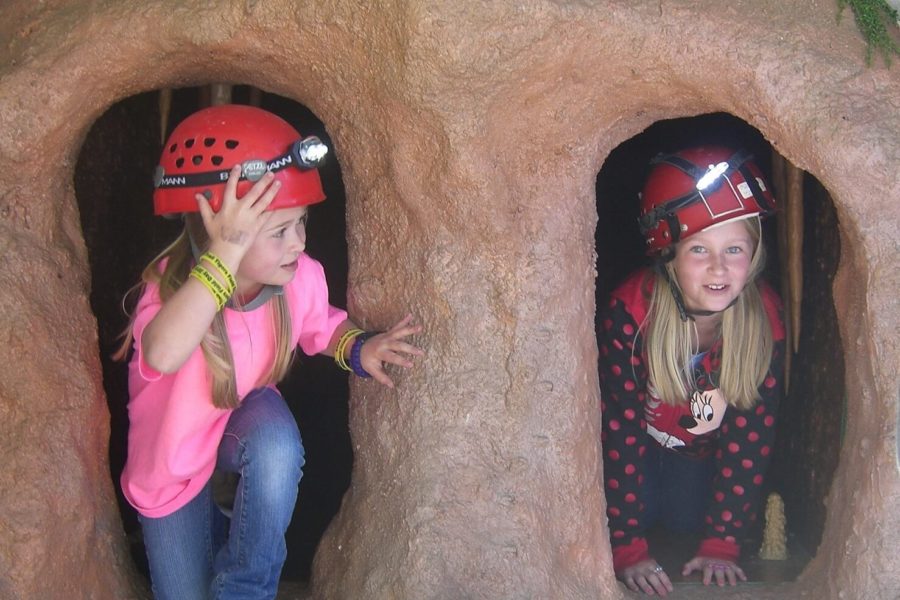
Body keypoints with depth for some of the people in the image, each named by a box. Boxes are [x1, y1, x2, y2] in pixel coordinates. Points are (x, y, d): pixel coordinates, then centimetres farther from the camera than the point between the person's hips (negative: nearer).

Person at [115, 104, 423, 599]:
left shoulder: (300, 277, -23)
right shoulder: (172, 285, -35)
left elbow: (321, 327, 2)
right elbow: (164, 355, -60)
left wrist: (358, 348, -21)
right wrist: (226, 253, -64)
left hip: (247, 427, 2)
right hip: (173, 459, -2)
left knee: (277, 442, -35)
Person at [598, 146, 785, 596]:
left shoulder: (765, 318, -27)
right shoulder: (631, 311, -35)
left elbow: (751, 432, -19)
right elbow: (620, 425, -31)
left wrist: (722, 543, -19)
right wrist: (627, 549, -31)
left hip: (704, 448, 2)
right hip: (641, 437, -2)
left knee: (687, 518, -12)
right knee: (639, 508, -18)